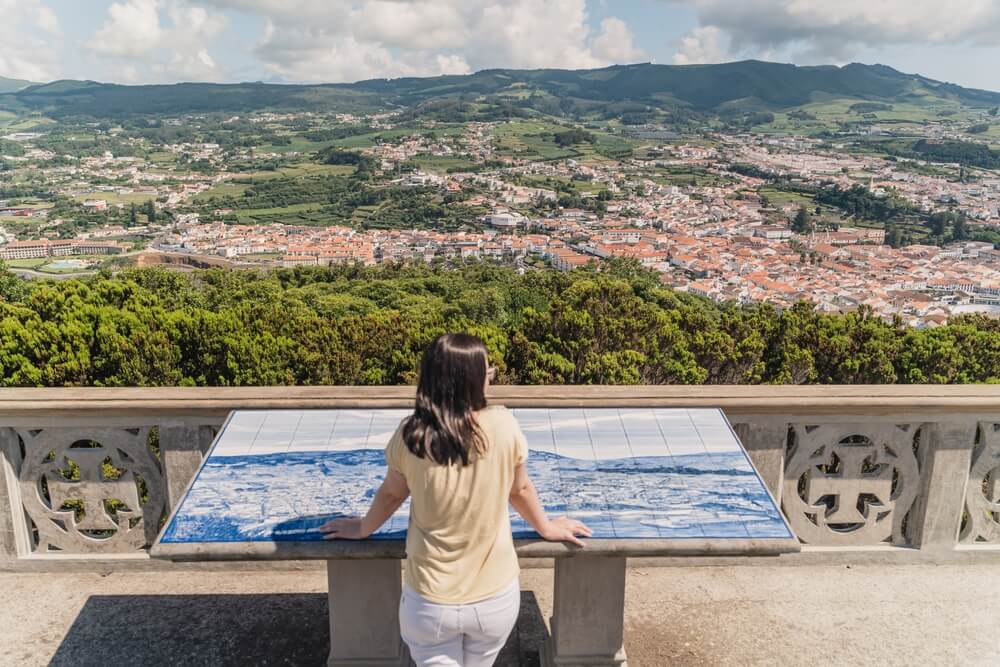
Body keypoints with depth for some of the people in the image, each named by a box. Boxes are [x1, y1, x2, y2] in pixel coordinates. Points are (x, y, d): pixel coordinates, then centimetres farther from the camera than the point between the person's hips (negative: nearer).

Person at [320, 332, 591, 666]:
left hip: (430, 602, 0)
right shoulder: (503, 425, -18)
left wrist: (363, 529, 23)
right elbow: (520, 489, -1)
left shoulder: (410, 435, -16)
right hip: (495, 598, 1)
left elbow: (391, 494, 2)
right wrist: (545, 527, 20)